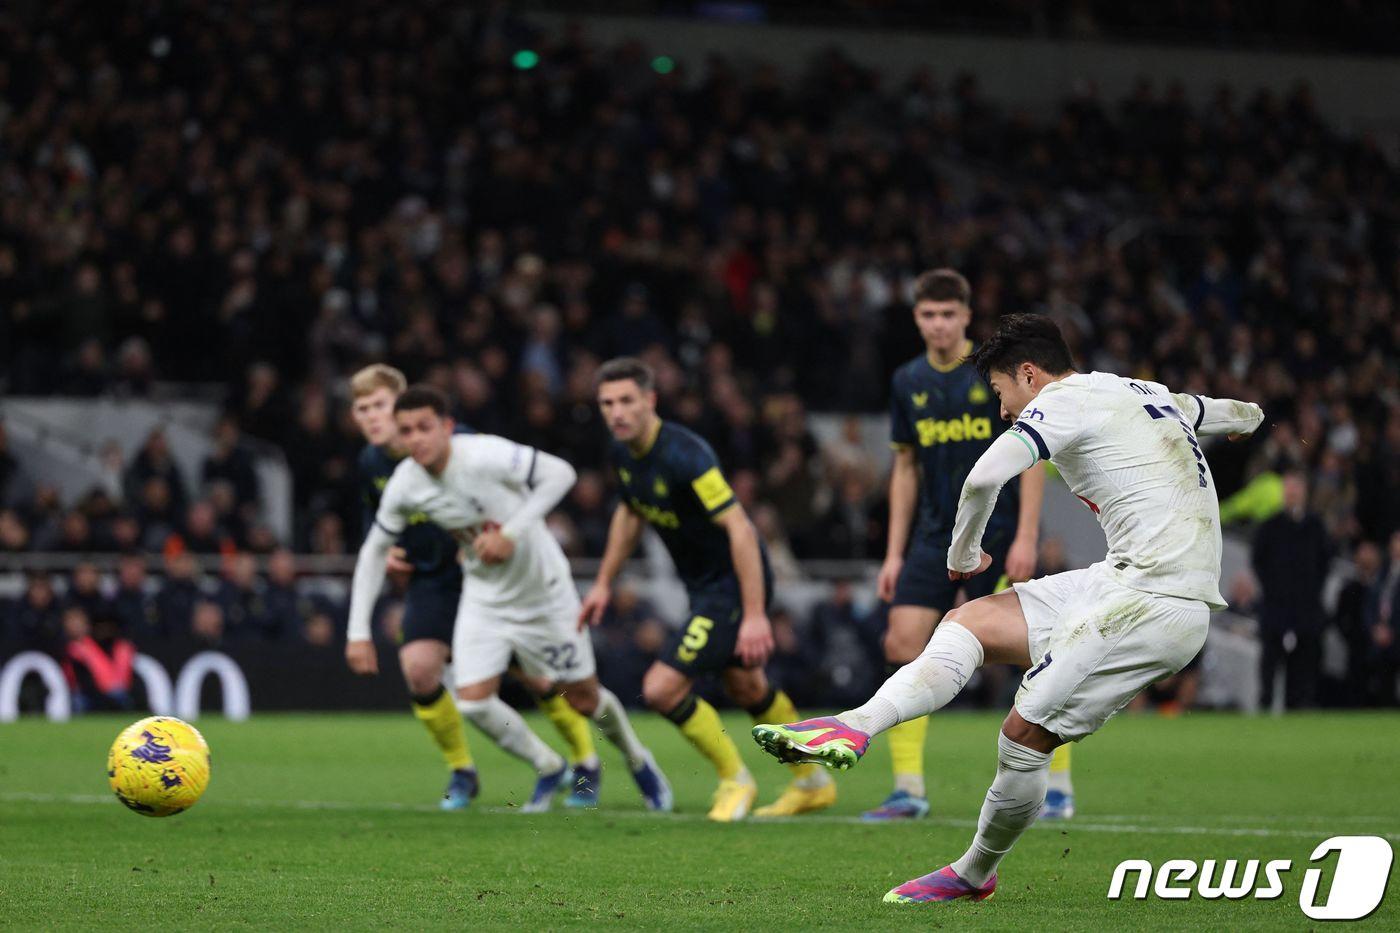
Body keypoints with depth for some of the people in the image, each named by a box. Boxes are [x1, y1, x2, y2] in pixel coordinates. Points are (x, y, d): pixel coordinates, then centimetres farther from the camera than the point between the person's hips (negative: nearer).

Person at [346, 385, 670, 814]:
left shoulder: (485, 455, -28)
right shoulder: (403, 486, -12)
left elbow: (559, 473, -21)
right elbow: (374, 550, 2)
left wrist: (511, 533, -28)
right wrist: (359, 629, -3)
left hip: (543, 589, -4)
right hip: (484, 598, 4)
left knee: (584, 699, 6)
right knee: (473, 700, -12)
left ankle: (637, 759, 38)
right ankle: (548, 769, 13)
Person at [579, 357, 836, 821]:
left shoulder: (683, 455, -29)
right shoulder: (622, 452, -2)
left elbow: (739, 528, -31)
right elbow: (630, 513, 18)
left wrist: (755, 614, -33)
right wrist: (604, 583, 18)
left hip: (732, 584, -9)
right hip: (702, 585, 9)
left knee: (662, 688, -12)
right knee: (744, 686, 25)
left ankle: (734, 779, 10)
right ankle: (813, 783, 43)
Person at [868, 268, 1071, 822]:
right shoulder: (908, 382, 9)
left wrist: (1026, 537, -14)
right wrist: (895, 554, 11)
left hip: (998, 536, -5)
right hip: (934, 538, 5)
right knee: (902, 646, -6)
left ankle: (1058, 787, 3)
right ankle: (909, 791, -1)